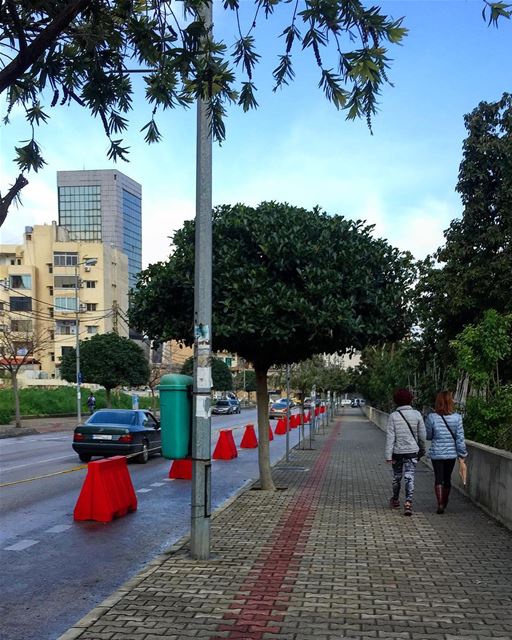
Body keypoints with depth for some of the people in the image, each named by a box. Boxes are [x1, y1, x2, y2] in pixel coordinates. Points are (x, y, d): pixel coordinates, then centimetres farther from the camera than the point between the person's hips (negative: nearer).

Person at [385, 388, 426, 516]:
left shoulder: (393, 416, -8)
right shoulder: (417, 414, -5)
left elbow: (390, 437, -10)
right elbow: (422, 435, 0)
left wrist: (388, 455, -8)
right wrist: (422, 448, 18)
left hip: (397, 452, 0)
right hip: (412, 451, 0)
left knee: (397, 477, 16)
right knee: (409, 477, 0)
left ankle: (395, 500, 34)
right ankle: (408, 502, -14)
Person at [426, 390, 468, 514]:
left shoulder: (432, 417, -13)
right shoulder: (457, 417, -9)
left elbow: (428, 435, -2)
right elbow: (460, 437, -6)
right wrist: (462, 453, 2)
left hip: (437, 453, -2)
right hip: (451, 453, 2)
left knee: (438, 479, 6)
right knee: (447, 478, 18)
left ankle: (440, 504, -5)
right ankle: (444, 503, 32)